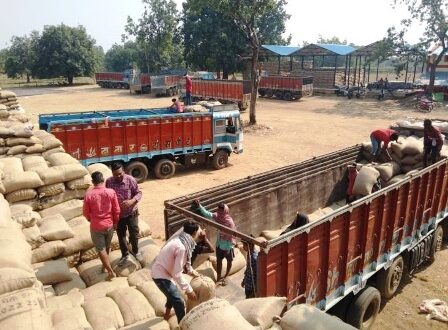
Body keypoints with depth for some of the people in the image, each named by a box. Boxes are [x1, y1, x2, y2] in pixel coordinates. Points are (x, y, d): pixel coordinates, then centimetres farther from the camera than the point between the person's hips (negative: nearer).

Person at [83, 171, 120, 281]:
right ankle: (105, 264, 42)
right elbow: (117, 210, -6)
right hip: (109, 225, 3)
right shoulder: (111, 192, -13)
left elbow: (85, 212, -4)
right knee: (107, 246, 24)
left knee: (101, 249, 10)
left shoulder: (89, 194, -16)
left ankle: (111, 271, 10)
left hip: (96, 226, -2)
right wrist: (115, 222, 10)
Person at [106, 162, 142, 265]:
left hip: (131, 213, -2)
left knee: (134, 233, 8)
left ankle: (135, 251, 35)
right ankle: (125, 254, 34)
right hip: (118, 214, 2)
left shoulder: (130, 180, -17)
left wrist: (132, 201, -29)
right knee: (121, 235, 14)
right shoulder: (109, 182, -10)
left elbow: (138, 193, -10)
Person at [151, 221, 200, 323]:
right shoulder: (181, 247, -30)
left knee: (172, 293, 31)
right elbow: (177, 274, -27)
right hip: (161, 275, -10)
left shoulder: (180, 240, -1)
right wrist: (189, 290, -20)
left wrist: (191, 271, 24)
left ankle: (167, 314, 52)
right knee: (179, 303, -4)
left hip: (160, 271, 10)